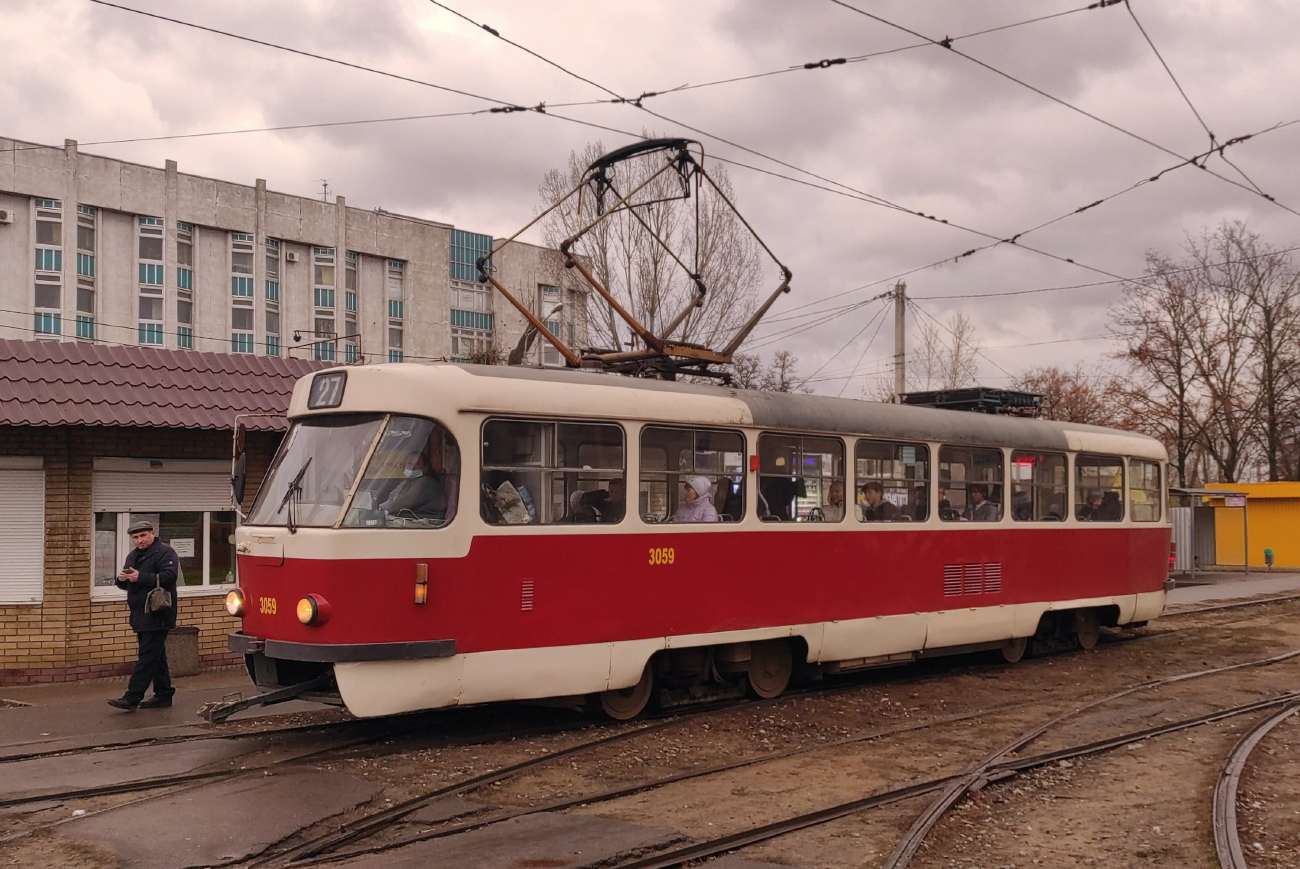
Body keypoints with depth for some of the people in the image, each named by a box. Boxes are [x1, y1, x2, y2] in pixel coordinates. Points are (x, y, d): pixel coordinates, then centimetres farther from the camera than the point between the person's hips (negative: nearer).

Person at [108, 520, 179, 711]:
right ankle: (163, 695, 20)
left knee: (147, 657, -9)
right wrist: (122, 579, -1)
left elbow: (168, 576, -23)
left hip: (157, 616, -9)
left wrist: (141, 577, -24)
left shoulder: (165, 552, -8)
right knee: (156, 656, 13)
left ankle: (131, 698, -11)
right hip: (141, 616, 9)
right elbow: (126, 585, 23)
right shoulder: (133, 556, 18)